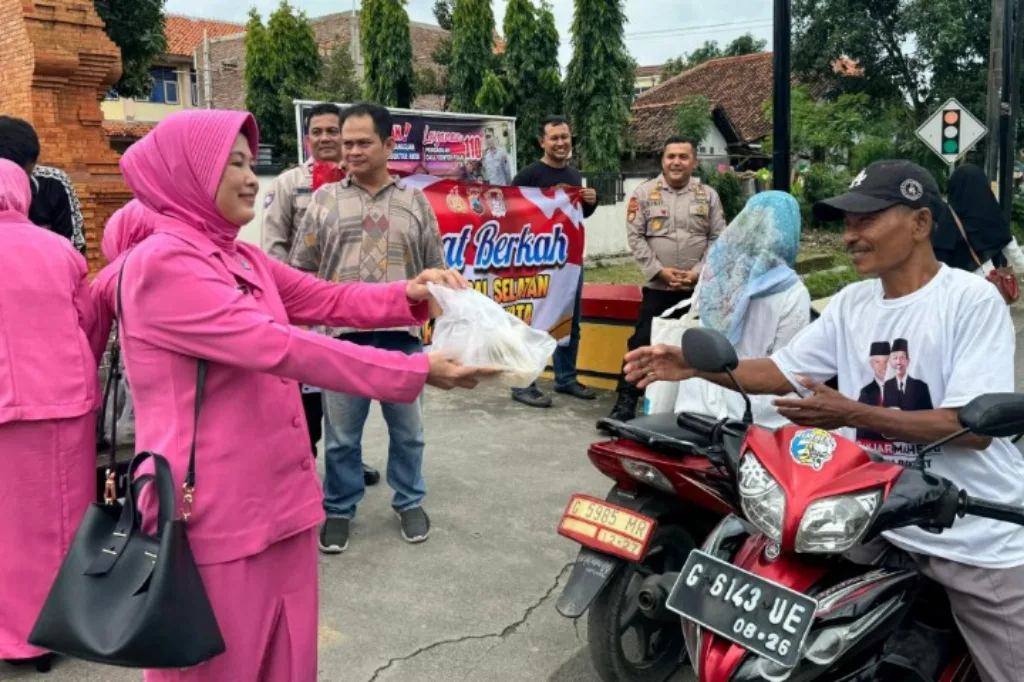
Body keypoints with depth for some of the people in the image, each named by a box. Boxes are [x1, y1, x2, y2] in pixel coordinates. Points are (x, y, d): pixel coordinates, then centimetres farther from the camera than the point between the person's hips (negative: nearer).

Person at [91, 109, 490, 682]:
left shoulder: (245, 260, 12)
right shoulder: (161, 262, -17)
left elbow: (331, 301, 8)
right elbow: (280, 346, -26)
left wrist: (411, 295, -12)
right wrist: (417, 370, -26)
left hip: (278, 499, 8)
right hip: (214, 511, -8)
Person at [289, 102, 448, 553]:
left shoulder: (415, 202, 8)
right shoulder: (324, 200, 6)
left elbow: (436, 271, 11)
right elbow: (299, 271, 7)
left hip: (402, 335, 1)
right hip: (342, 335, -1)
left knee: (407, 428, 12)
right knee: (341, 433, 8)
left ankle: (409, 502, 30)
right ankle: (338, 509, 24)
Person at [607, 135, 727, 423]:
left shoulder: (708, 196, 5)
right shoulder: (644, 193, 0)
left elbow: (718, 238, 4)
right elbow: (635, 236, -4)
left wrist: (698, 272, -9)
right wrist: (659, 270, -12)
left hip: (698, 288, 2)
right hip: (657, 287, -2)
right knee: (642, 343, -3)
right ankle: (626, 401, 4)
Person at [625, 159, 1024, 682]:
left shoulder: (973, 300, -13)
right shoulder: (852, 304, 6)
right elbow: (781, 371, 5)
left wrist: (852, 414, -26)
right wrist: (693, 365, -10)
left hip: (981, 540, -5)